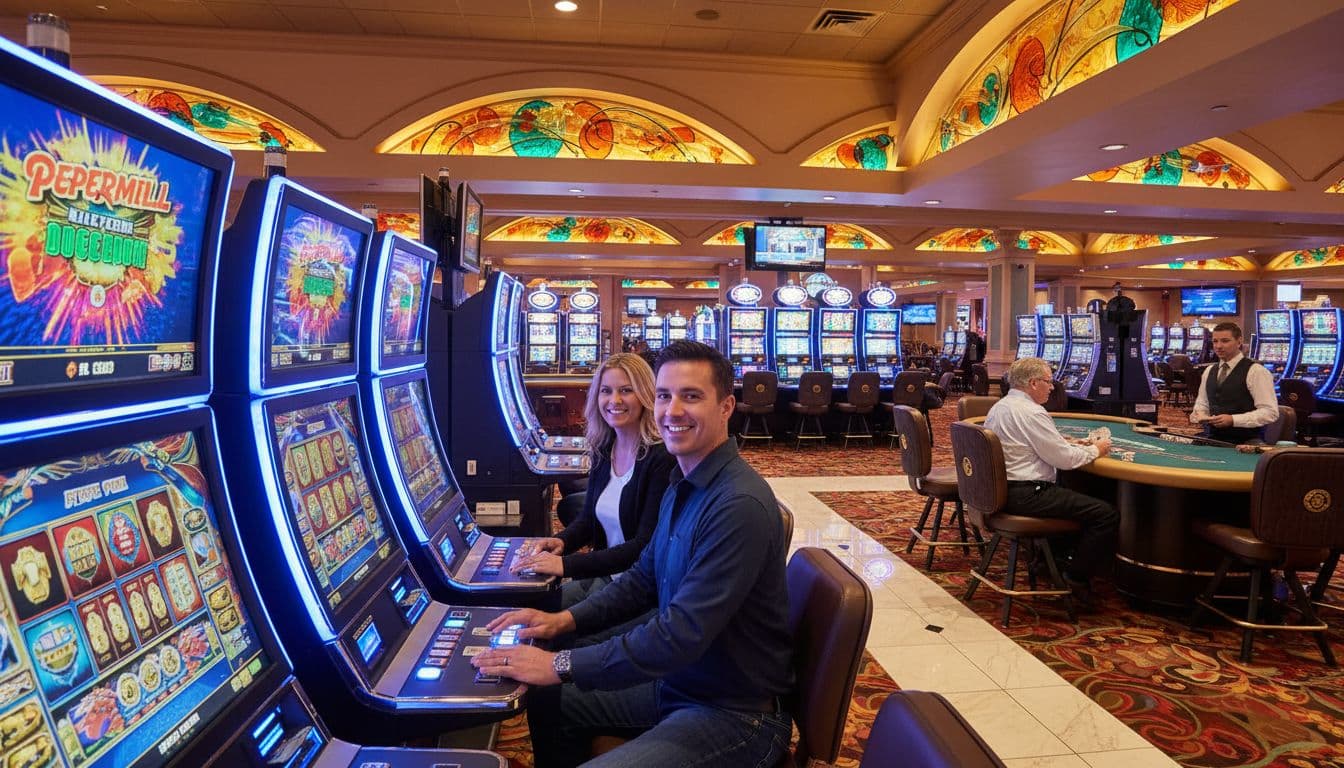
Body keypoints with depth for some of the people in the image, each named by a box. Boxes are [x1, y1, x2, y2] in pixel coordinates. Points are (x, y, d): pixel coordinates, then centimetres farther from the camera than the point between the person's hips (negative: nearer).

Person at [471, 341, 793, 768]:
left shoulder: (740, 506, -28)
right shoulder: (682, 487, 5)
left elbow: (682, 634, -30)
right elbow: (644, 579, 15)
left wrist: (560, 665, -24)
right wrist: (564, 621, 2)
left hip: (735, 715, -9)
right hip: (675, 683, 9)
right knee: (548, 700, 16)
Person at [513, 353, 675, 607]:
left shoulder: (662, 458, -18)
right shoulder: (603, 449, 5)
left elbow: (646, 547, -22)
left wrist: (567, 565, -26)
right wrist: (561, 541, -7)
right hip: (604, 574, 7)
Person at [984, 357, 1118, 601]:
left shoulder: (999, 407, 12)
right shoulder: (1031, 413, -17)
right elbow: (1065, 459, -15)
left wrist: (1066, 444, 14)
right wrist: (1095, 450, 2)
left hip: (1002, 489, 11)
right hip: (1024, 495, -10)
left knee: (1072, 491, 32)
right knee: (1107, 514, -10)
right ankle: (1076, 578, 1)